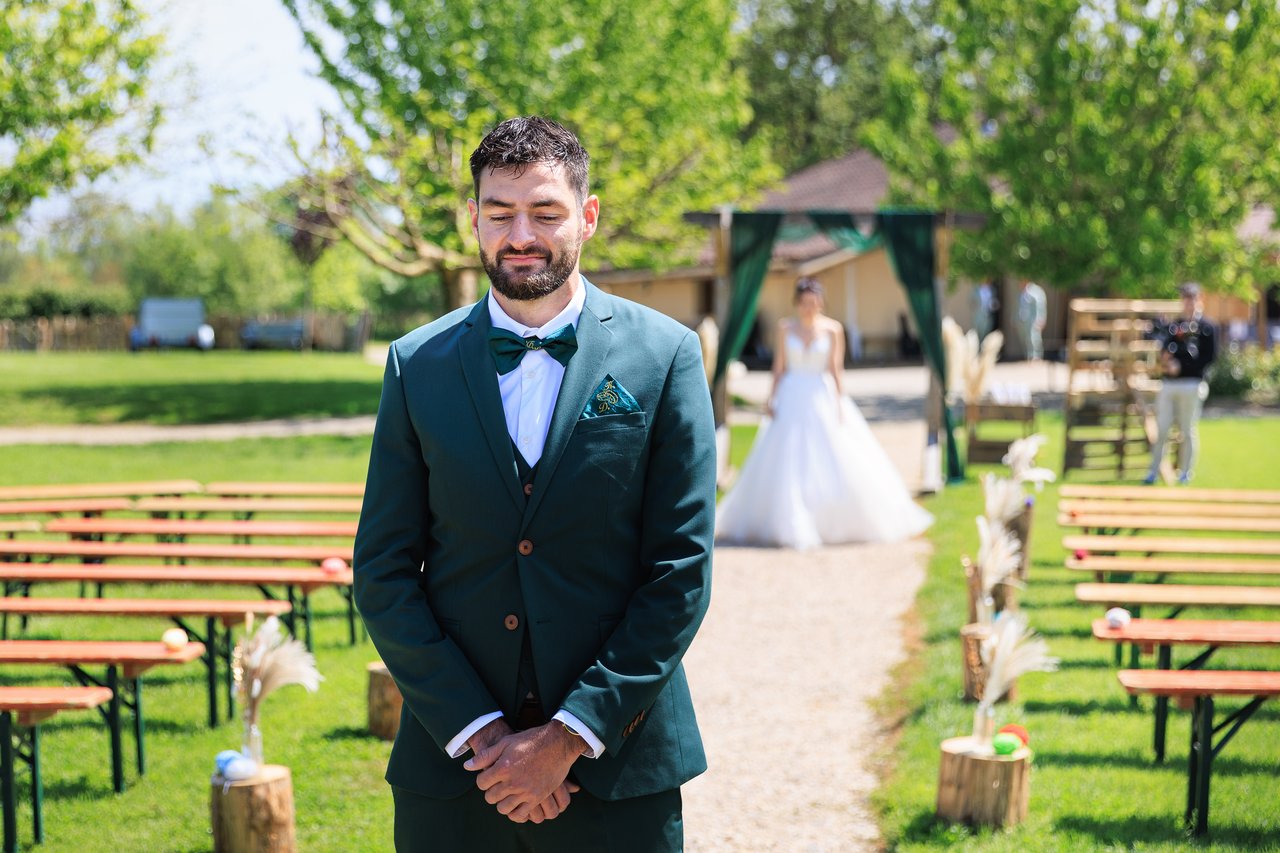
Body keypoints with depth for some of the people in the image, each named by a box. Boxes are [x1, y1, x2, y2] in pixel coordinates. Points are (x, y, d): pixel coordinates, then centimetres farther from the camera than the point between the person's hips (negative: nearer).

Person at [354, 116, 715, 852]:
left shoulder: (664, 355, -3)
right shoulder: (418, 364, 2)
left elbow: (683, 569, -5)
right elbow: (384, 569, 1)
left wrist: (570, 736, -10)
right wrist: (476, 731, -8)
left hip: (618, 765, -1)